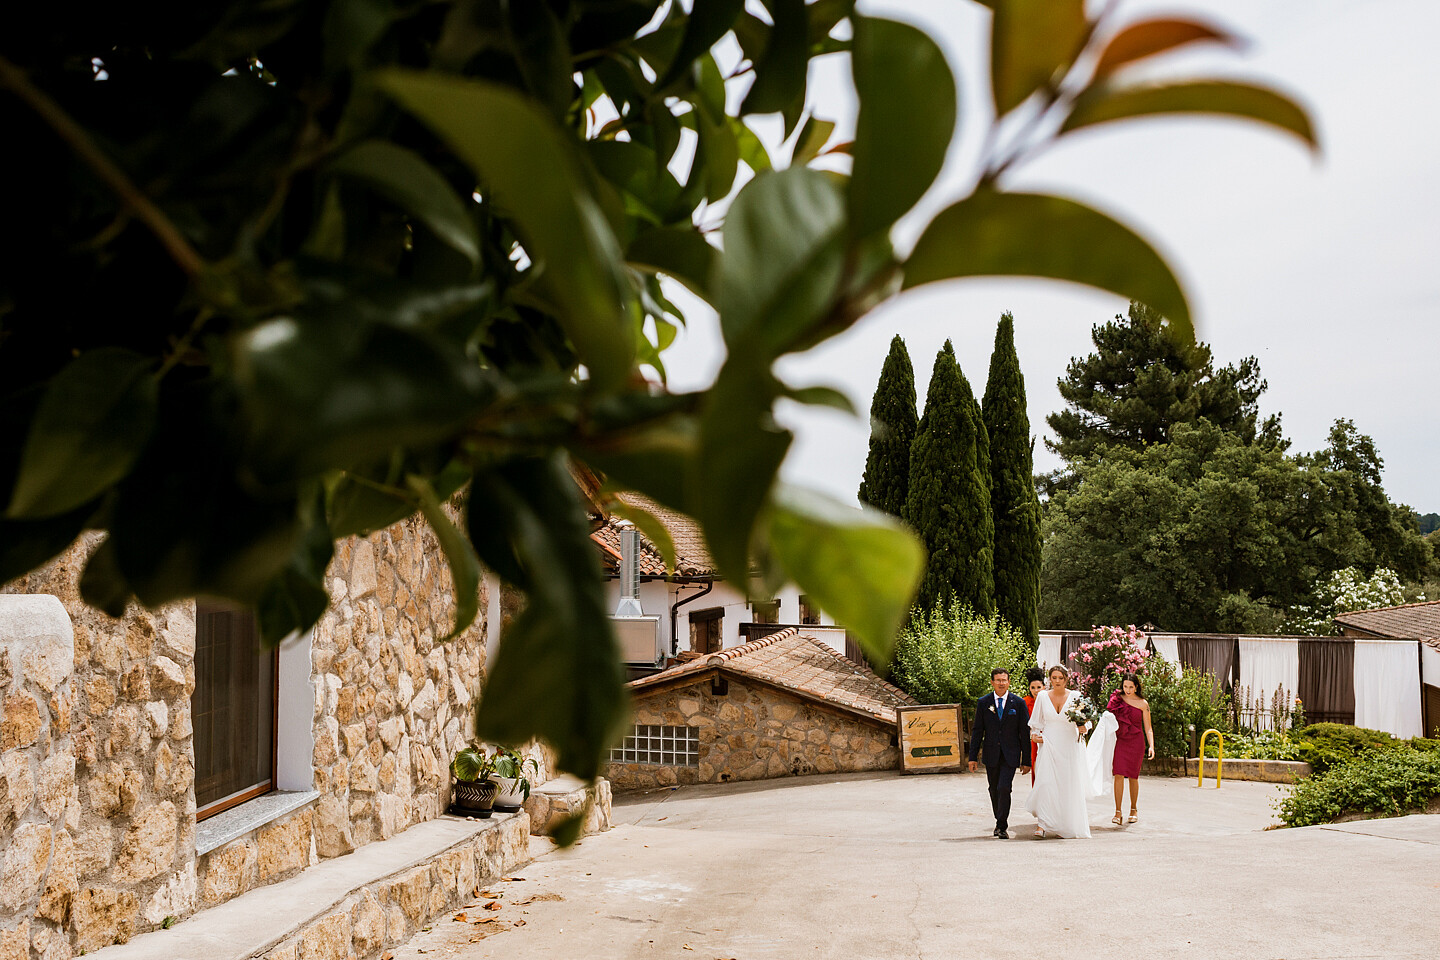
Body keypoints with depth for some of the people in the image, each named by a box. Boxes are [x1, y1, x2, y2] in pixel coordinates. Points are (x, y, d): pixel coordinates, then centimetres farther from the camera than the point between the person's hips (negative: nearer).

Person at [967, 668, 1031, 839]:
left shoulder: (1018, 703, -1)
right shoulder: (983, 702, 3)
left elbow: (1025, 733, 1)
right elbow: (977, 730, 5)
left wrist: (1026, 760, -1)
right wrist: (973, 757, 1)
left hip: (1010, 755, -2)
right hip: (991, 754, 2)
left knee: (1004, 788, -15)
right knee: (994, 791, 10)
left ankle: (1002, 826, -4)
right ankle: (1000, 823, 28)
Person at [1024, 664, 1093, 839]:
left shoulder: (1075, 697, 0)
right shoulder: (1042, 697, 3)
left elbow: (1084, 721, 5)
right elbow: (1036, 722, 13)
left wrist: (1082, 728, -16)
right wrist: (1034, 735, -2)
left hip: (1069, 747, 0)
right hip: (1049, 745, 0)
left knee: (1069, 787, 3)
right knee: (1045, 783, -12)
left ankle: (1066, 827, 18)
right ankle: (1042, 824, -12)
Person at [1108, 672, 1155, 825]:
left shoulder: (1142, 704, -1)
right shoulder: (1117, 698, 4)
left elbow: (1148, 728, 1)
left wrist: (1151, 746, -12)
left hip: (1136, 742, -1)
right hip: (1120, 741, 1)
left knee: (1133, 776, 5)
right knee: (1119, 775, -9)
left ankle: (1133, 809, 24)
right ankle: (1117, 812, -7)